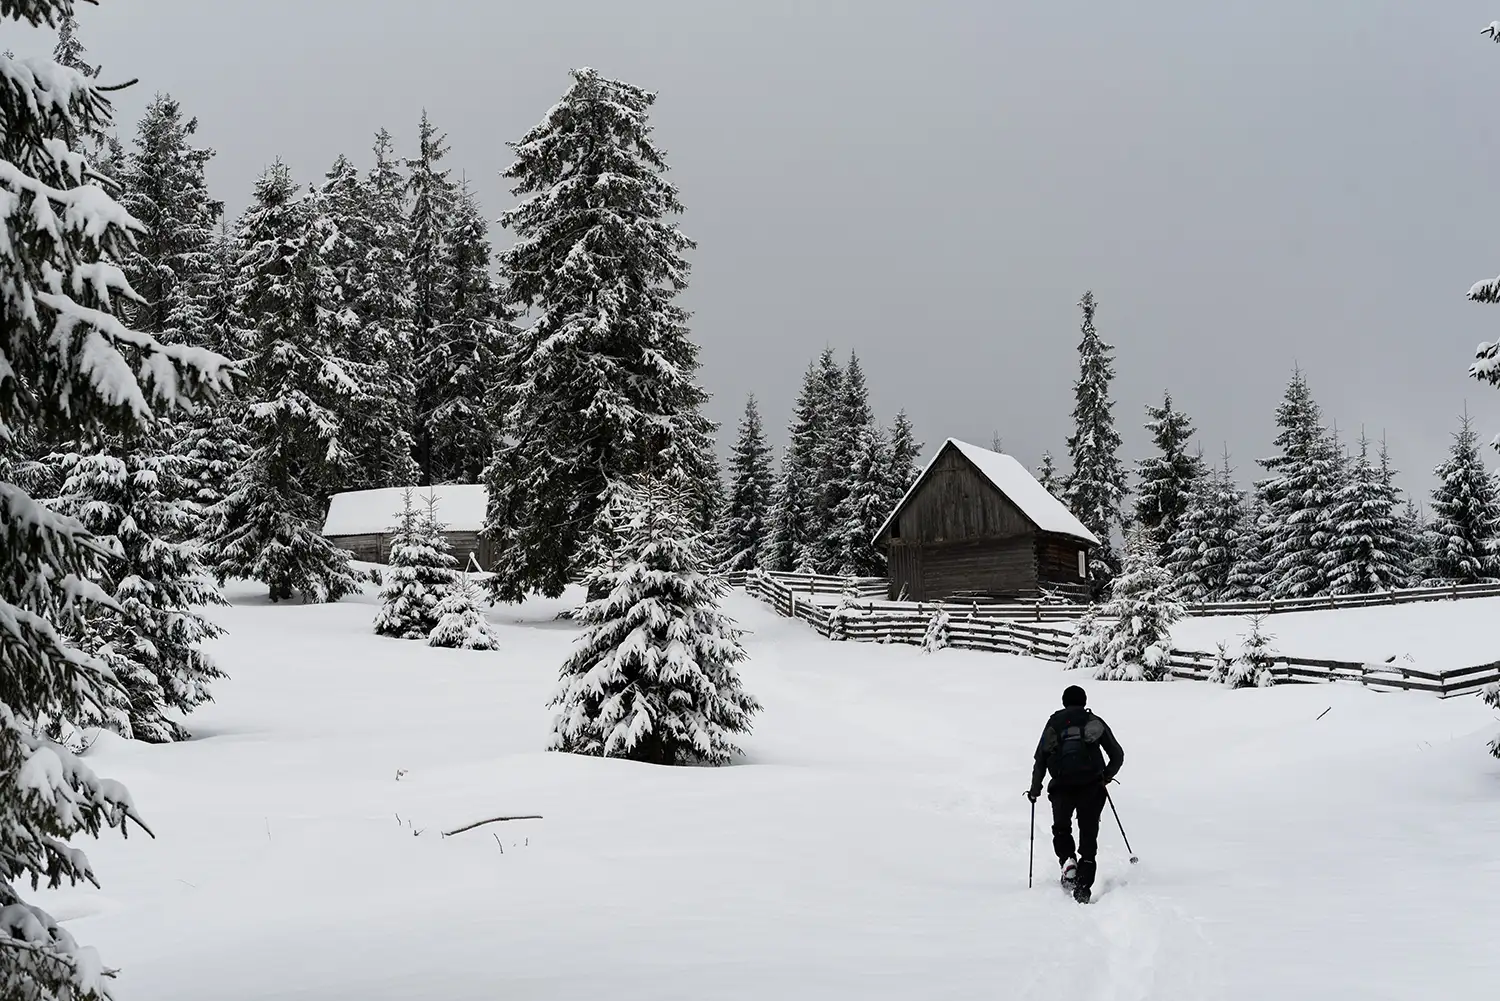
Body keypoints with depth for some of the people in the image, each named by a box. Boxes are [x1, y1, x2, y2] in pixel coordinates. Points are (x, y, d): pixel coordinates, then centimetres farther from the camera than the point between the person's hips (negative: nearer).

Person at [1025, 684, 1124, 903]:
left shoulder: (1053, 723, 14)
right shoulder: (1095, 722, 14)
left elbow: (1041, 758, 8)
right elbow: (1117, 755, 12)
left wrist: (1035, 789, 16)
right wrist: (1107, 776, 28)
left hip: (1061, 787, 0)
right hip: (1091, 786, 0)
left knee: (1061, 829, 20)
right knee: (1088, 834, 6)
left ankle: (1067, 861, -9)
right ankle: (1083, 887, -7)